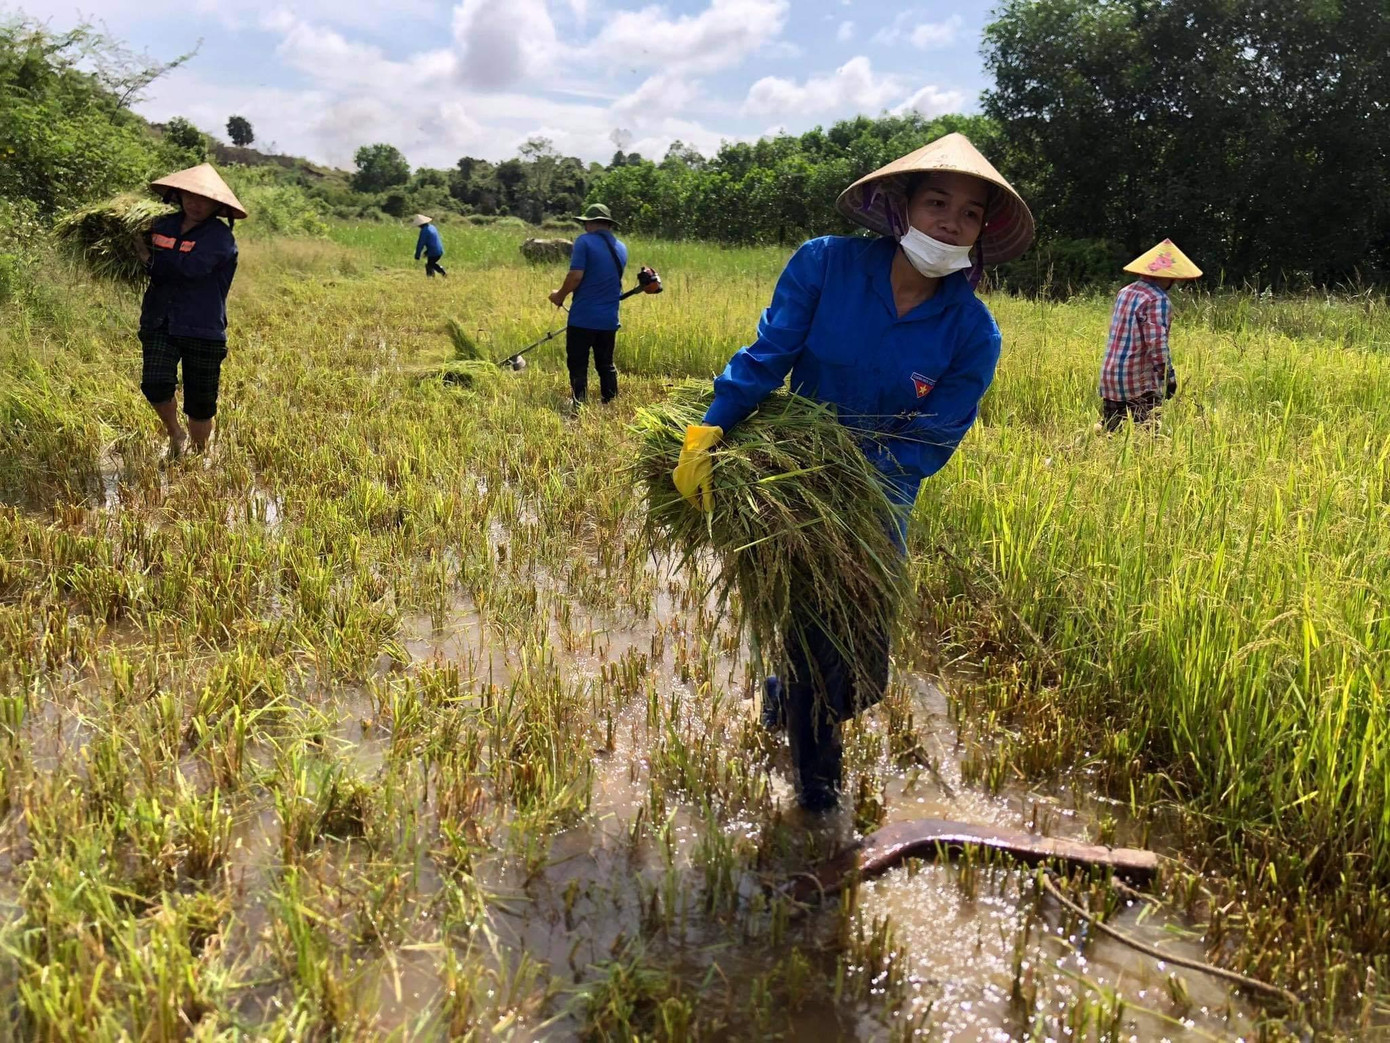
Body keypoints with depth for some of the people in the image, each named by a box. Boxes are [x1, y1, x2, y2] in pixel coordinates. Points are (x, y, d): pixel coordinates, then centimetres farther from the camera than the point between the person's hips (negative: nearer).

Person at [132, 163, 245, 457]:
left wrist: (152, 259, -11)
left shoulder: (220, 237, -7)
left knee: (199, 404, 5)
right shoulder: (163, 226, 9)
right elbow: (141, 262, 21)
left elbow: (190, 267, -22)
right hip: (159, 322, 3)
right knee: (155, 384, -17)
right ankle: (175, 436, 12)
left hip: (203, 328, -3)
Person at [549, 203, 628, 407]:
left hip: (583, 318, -5)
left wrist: (560, 296, -2)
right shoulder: (621, 248, 10)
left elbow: (576, 276, -17)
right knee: (606, 365, 15)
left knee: (578, 366, 1)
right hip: (609, 319, 6)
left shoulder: (585, 241, -9)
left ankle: (578, 406, -1)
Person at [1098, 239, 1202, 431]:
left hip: (1110, 379, 8)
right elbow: (1157, 342, -20)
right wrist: (1169, 375, -12)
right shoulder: (1156, 300, -14)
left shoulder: (1125, 293, 12)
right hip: (1140, 385, -8)